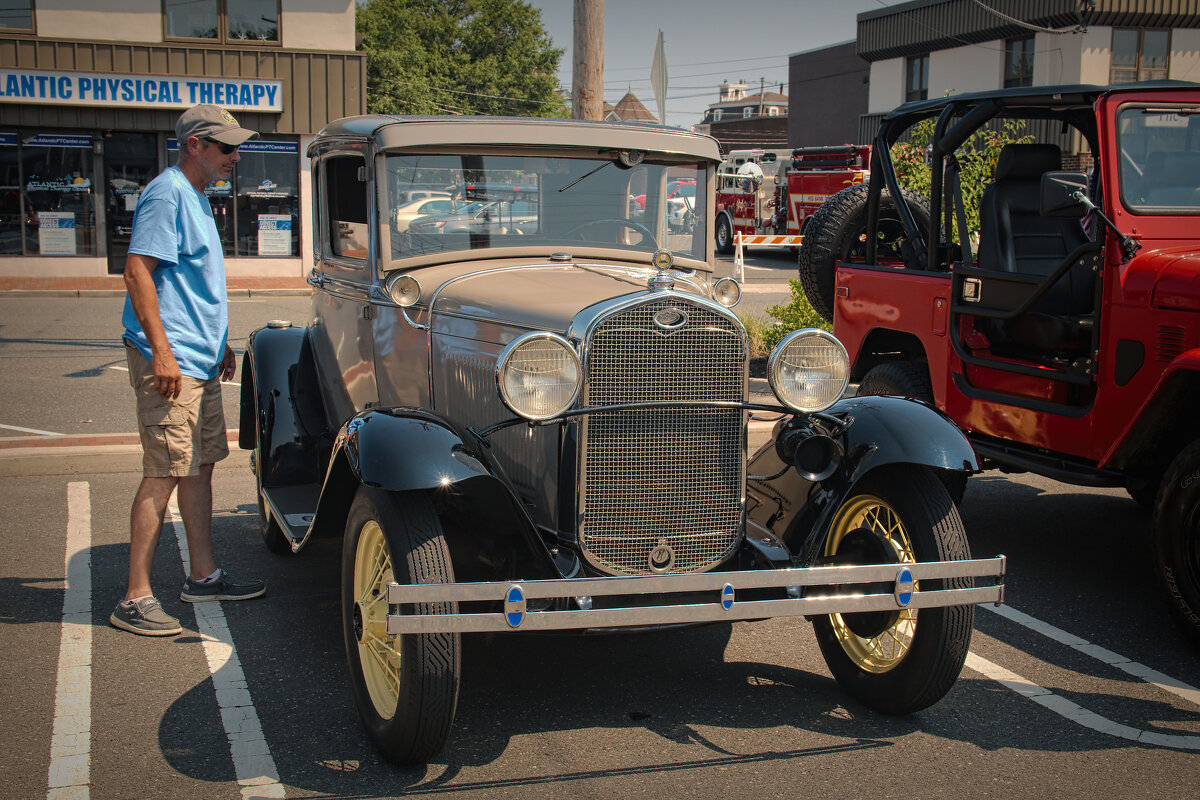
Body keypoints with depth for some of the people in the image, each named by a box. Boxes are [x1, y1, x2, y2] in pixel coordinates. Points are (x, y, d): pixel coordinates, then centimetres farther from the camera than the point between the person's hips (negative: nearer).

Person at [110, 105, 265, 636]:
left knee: (200, 467, 14)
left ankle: (204, 576, 24)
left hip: (199, 360, 10)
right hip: (169, 361, -10)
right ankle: (135, 600, -4)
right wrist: (162, 351, -25)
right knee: (166, 473, -9)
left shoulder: (195, 197, 18)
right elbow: (137, 271, -20)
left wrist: (218, 344, 26)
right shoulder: (167, 194, -12)